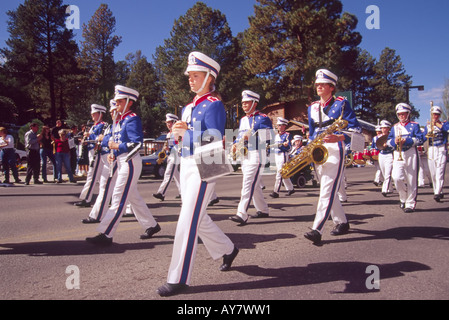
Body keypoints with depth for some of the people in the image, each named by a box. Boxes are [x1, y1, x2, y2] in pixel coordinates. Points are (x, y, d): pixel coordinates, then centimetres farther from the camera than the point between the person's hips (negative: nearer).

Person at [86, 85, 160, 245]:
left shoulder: (132, 120, -12)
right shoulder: (121, 120, 16)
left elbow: (136, 144, -21)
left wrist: (116, 146, -14)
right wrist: (113, 155, 5)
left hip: (130, 163, -10)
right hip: (122, 162, 10)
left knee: (119, 199, -8)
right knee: (133, 197, 16)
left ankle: (106, 234, -5)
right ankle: (151, 225, 27)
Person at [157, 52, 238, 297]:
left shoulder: (214, 105, -8)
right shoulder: (189, 107, 17)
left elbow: (215, 141, -16)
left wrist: (187, 132, -23)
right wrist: (178, 133, -1)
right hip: (186, 166, 9)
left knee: (188, 221, -9)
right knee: (198, 217, 16)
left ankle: (179, 279, -1)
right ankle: (227, 250, 36)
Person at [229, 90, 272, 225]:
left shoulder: (262, 119, -5)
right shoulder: (243, 120, 19)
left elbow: (268, 137, -13)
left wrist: (251, 136, -24)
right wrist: (235, 144, 4)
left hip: (256, 154, -8)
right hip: (244, 155, 8)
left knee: (248, 183, -16)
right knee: (254, 184, 14)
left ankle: (242, 214, -19)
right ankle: (263, 210, 26)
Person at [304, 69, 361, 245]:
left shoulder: (341, 103, 0)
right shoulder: (312, 107, 16)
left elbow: (355, 128, -6)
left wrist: (338, 137, -23)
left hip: (335, 150, -7)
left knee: (328, 190, -15)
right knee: (328, 191, 11)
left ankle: (317, 230, -20)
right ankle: (341, 222, 27)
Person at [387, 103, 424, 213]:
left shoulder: (414, 125, 7)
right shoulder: (395, 127, 17)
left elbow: (420, 139, -3)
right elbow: (388, 141, 13)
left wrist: (407, 141, -16)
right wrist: (394, 141, -9)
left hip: (411, 154, -2)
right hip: (398, 155, 2)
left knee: (411, 180, -2)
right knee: (396, 177, -14)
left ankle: (410, 204, 8)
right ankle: (403, 197, 11)